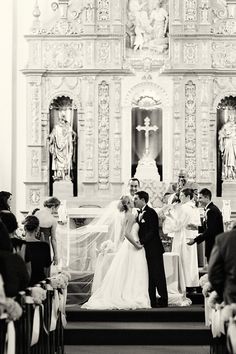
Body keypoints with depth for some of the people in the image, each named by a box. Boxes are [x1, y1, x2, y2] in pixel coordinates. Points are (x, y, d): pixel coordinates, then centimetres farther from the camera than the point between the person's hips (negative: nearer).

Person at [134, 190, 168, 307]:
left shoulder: (151, 213, -12)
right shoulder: (139, 214, 14)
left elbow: (153, 231, -18)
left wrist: (142, 242, -22)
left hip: (154, 249, -9)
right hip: (145, 250, 9)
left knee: (158, 276, -4)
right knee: (149, 277, 10)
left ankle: (163, 301, 1)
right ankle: (152, 301, 14)